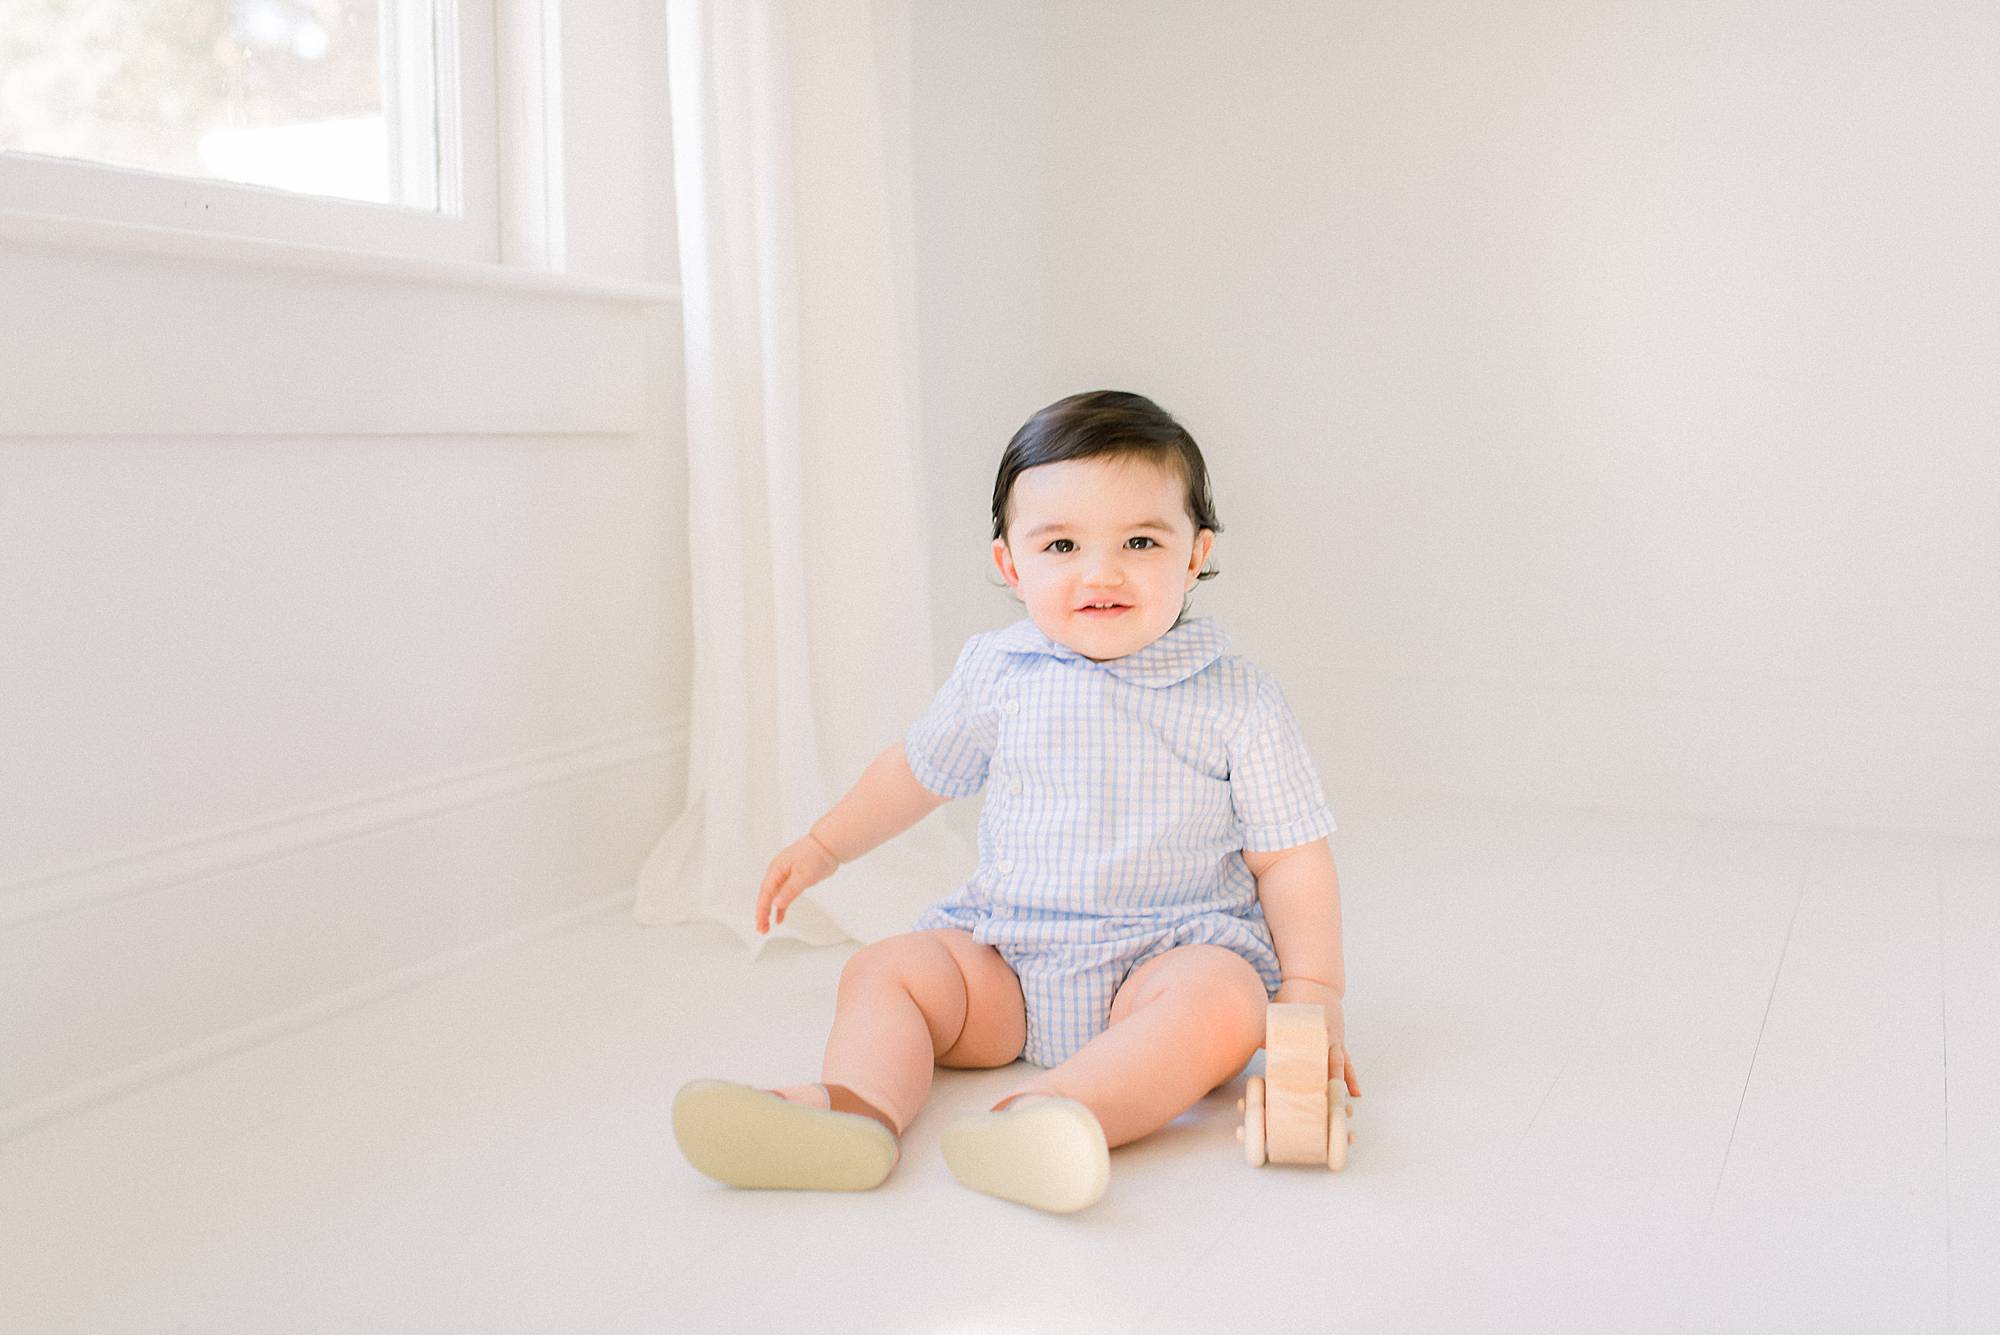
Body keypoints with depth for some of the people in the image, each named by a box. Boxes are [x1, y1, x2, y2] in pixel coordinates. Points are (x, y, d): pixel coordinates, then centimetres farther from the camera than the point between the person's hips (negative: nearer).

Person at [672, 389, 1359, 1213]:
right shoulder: (996, 673, 3)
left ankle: (1056, 1111, -54)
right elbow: (919, 770, 20)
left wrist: (1313, 990, -13)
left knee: (1226, 1000, -34)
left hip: (1172, 950, -3)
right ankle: (857, 1107, -41)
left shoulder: (1237, 702, -5)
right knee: (882, 971, -15)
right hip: (1005, 955, 4)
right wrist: (822, 848, 27)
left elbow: (1292, 858, -2)